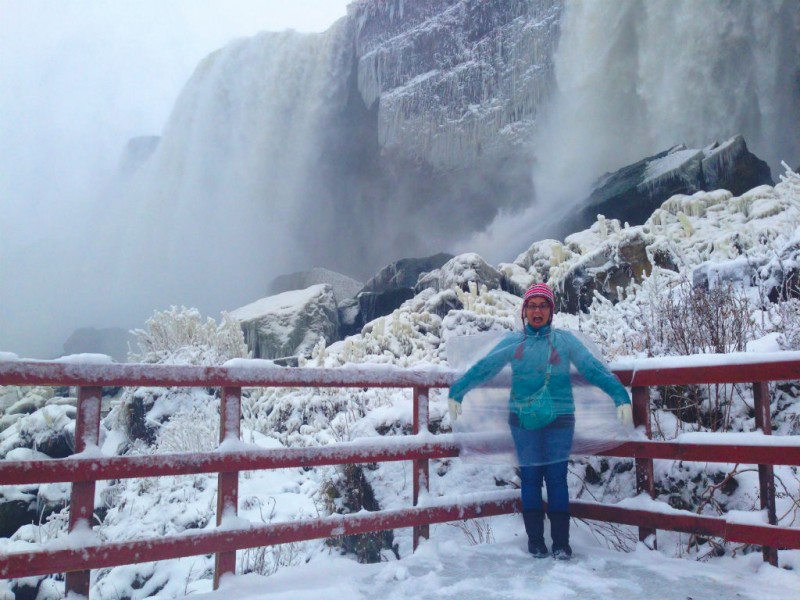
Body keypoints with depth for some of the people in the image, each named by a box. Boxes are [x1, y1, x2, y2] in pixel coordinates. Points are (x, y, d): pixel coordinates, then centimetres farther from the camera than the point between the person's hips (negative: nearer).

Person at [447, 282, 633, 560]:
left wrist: (620, 396, -17)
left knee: (556, 478, 1)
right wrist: (457, 392, -6)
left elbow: (593, 367, -6)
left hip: (559, 419, -1)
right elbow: (483, 368, 2)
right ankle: (535, 541, 14)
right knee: (530, 478, 5)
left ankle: (561, 544, 9)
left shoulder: (564, 340, 3)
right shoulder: (513, 342, 6)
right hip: (523, 420, 1)